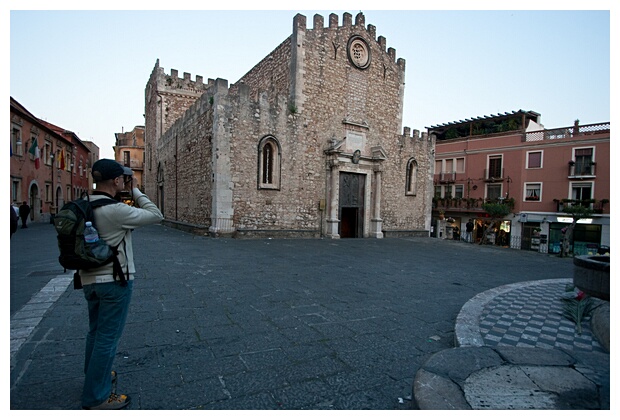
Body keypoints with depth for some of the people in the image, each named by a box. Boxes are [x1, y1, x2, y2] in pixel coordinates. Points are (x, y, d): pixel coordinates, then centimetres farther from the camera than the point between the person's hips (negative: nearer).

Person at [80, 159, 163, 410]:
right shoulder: (116, 211, -23)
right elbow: (156, 215, -17)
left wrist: (127, 195, 1)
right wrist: (135, 191, -9)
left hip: (89, 279, 8)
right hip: (114, 281, -8)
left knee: (95, 332, 24)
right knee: (108, 338, 4)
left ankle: (94, 376, 43)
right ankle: (96, 398, 16)